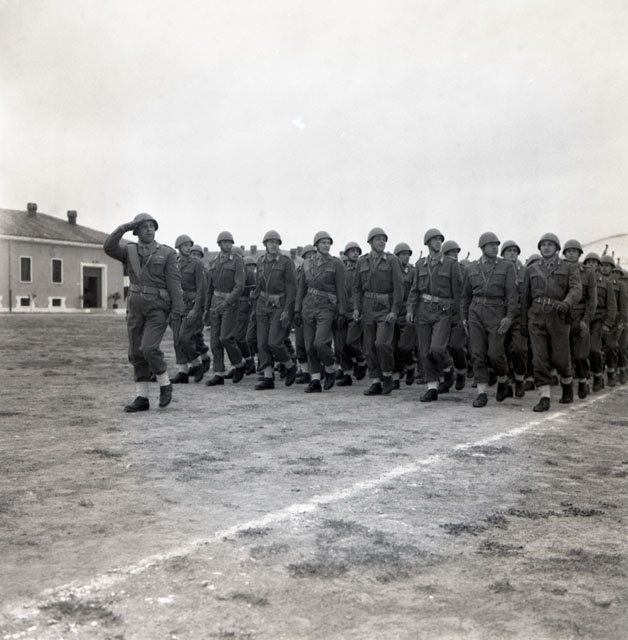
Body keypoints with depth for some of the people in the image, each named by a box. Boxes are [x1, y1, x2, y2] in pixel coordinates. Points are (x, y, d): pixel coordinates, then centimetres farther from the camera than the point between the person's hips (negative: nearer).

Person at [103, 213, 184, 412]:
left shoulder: (167, 253, -1)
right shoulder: (129, 250, 9)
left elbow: (174, 283, -7)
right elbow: (108, 247, -12)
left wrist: (177, 312, -14)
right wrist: (125, 227, -15)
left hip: (158, 307, -4)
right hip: (136, 307, 4)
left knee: (149, 348, -18)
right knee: (137, 353, 2)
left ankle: (165, 384, 4)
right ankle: (142, 398, 7)